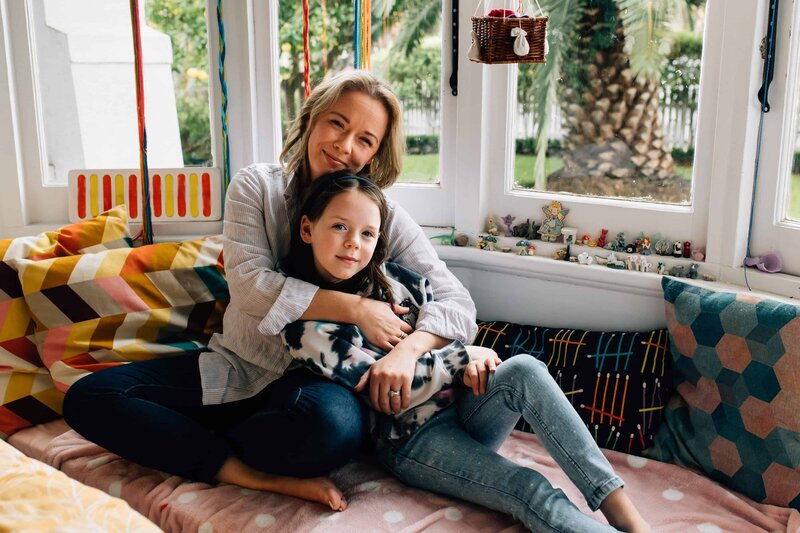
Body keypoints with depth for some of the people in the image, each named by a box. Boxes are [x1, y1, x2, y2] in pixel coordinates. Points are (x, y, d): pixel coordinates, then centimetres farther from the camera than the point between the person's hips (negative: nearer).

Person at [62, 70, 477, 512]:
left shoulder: (385, 217, -3)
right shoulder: (256, 187, 0)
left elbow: (457, 303, -7)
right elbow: (251, 285, -14)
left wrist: (409, 349, -29)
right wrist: (356, 308, -22)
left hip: (313, 377, -2)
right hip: (236, 367, 3)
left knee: (334, 425, -40)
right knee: (87, 397, -13)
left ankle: (187, 445, -11)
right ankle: (264, 478, -21)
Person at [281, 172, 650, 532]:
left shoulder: (390, 277, 4)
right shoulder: (303, 321, -12)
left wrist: (472, 359, -9)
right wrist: (464, 357, -10)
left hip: (459, 408, 5)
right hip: (410, 440, -5)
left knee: (523, 370, -26)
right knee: (534, 493, -27)